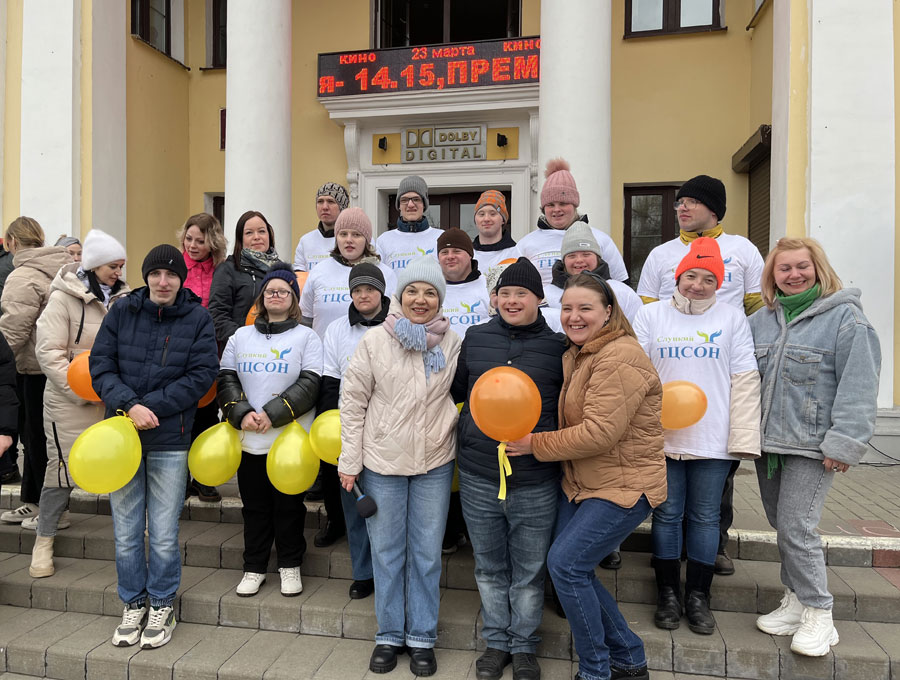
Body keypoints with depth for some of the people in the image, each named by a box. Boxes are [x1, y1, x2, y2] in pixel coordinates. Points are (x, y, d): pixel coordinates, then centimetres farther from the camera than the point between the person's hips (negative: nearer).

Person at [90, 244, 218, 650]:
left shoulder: (198, 318, -2)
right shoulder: (121, 312, 4)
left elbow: (202, 374, -7)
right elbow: (101, 366, 0)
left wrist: (151, 406, -14)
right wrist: (129, 405, -16)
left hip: (170, 440, -2)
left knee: (164, 536, 5)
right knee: (126, 534, 11)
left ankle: (162, 608, 26)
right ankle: (133, 605, 31)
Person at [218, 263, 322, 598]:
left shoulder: (307, 337, 1)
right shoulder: (240, 336, 13)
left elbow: (309, 385, -9)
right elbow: (226, 379, 7)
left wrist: (271, 415, -17)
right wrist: (241, 414, -11)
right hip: (249, 440, 3)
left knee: (289, 506, 8)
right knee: (254, 506, 12)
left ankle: (290, 565, 25)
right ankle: (254, 567, 28)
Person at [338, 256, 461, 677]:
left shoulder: (453, 344, -1)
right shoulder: (375, 341, -4)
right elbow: (353, 400, -2)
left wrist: (460, 445, 2)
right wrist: (350, 460, -3)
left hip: (435, 464, 1)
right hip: (382, 461, 0)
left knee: (426, 553, 11)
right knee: (386, 551, 12)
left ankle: (422, 638, 28)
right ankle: (390, 635, 30)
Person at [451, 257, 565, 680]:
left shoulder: (558, 346, -1)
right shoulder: (475, 338, 4)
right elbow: (454, 390, 14)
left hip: (535, 480, -2)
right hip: (478, 476, 2)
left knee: (529, 571, 13)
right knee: (489, 567, 17)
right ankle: (496, 642, 38)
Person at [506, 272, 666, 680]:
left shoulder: (619, 357, -20)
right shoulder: (576, 355, 12)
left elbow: (600, 433, -26)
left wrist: (536, 444, -16)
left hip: (625, 485, -9)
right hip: (581, 483, 9)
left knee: (566, 563, -12)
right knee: (572, 568, 9)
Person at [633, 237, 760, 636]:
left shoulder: (732, 318, 5)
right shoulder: (651, 316, 4)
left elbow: (744, 380, 2)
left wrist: (744, 437, -4)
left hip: (713, 439, 0)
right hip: (661, 436, 0)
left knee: (705, 517, 9)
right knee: (667, 514, 9)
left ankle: (698, 596, 25)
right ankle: (668, 593, 24)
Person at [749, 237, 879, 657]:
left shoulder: (845, 317, -6)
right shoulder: (761, 320, 11)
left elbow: (858, 386, -11)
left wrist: (844, 444, -16)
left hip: (812, 446, -6)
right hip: (767, 442, 6)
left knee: (797, 527, -7)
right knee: (781, 525, 14)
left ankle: (817, 613, 12)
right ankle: (796, 600, 30)